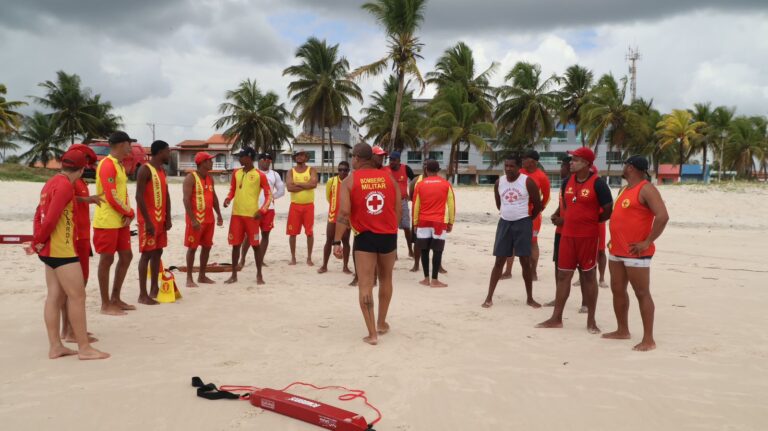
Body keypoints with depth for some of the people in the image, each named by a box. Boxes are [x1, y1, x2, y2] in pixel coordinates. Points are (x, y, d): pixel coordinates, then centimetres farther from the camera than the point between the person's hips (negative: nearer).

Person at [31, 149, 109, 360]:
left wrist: (37, 241, 8)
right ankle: (84, 348, -1)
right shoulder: (66, 185, -15)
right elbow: (51, 218, -21)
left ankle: (55, 346, 16)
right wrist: (40, 241, -8)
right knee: (77, 296, -5)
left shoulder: (52, 183, 14)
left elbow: (39, 214, 15)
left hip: (50, 249, 10)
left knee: (55, 296, 11)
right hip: (62, 249, -10)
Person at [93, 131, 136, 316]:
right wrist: (130, 213, -8)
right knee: (107, 260, -2)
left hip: (121, 220, 10)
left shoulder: (119, 165, 17)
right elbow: (111, 196, -20)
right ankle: (106, 304, 7)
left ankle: (115, 299, 23)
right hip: (107, 222, -10)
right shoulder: (107, 164, -15)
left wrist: (128, 214, 1)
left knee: (126, 256, 13)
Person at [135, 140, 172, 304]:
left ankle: (154, 289, 20)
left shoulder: (162, 170, 15)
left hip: (161, 219, 9)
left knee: (158, 253, 11)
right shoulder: (145, 169, -12)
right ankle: (143, 295, -3)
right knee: (147, 254, -7)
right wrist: (147, 221, -20)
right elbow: (139, 196, -17)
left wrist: (168, 218, 8)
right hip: (148, 219, -9)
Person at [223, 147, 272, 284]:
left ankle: (259, 275, 12)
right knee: (235, 244, 7)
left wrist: (262, 210, -14)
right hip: (236, 214, 4)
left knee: (255, 245, 1)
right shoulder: (236, 173, 10)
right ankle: (234, 275, 16)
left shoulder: (260, 175, -4)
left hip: (252, 215, -4)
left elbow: (268, 195, -3)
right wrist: (228, 199, -2)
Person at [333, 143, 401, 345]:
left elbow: (344, 212, -12)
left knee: (365, 285, 2)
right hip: (388, 235, 3)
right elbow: (398, 209, 4)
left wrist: (337, 241, -11)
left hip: (364, 237, -3)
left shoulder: (349, 181, -3)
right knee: (385, 280, 22)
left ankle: (372, 333, -1)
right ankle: (381, 323, 33)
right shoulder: (389, 178, 6)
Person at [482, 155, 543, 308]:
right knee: (499, 261, 3)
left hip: (523, 223, -3)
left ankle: (530, 298, 13)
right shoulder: (499, 182, 2)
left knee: (525, 261, 1)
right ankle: (489, 297, 6)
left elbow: (538, 204, -2)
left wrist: (528, 219, 8)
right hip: (504, 222, 3)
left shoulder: (528, 182, -10)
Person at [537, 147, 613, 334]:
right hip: (567, 234, 5)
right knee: (563, 275, 7)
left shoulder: (597, 184, -11)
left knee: (588, 276, 4)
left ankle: (591, 320, 15)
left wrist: (590, 220, 1)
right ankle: (556, 318, 14)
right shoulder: (567, 182, 7)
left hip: (588, 236, -5)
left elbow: (609, 211, -9)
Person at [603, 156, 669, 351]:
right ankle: (623, 331, 26)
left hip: (635, 252, -9)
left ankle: (648, 339, 0)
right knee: (617, 290, 14)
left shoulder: (646, 189, -12)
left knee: (642, 293, -4)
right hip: (616, 250, 9)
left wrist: (647, 242, -21)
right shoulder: (624, 189, 16)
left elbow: (662, 216, -22)